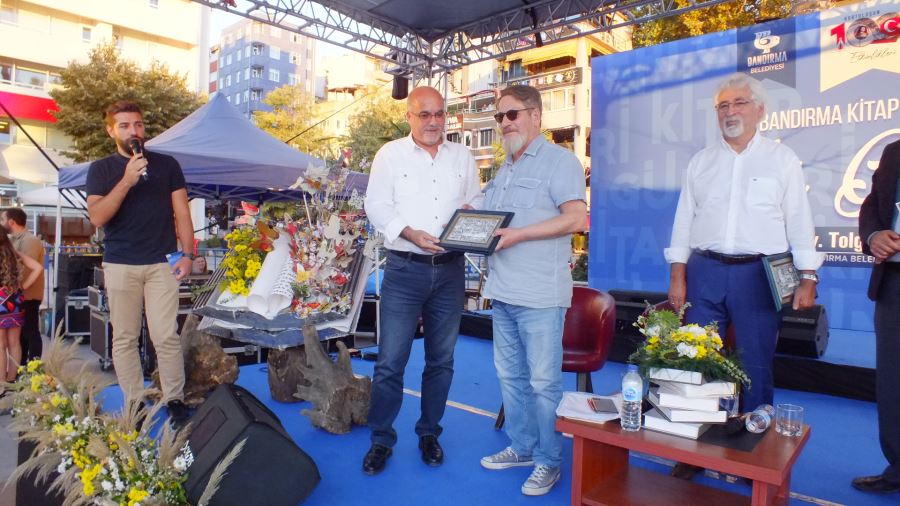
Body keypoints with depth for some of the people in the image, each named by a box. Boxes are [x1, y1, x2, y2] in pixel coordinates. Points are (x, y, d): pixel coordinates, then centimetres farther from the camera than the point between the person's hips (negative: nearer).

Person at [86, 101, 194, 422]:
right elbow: (97, 217, -3)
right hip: (120, 265, 1)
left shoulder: (166, 164, 10)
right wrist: (126, 181, -14)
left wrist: (187, 254, -2)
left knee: (166, 336, -5)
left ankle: (174, 400, 6)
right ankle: (134, 404, 13)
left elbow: (181, 213, 8)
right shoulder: (101, 169, 9)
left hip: (162, 263, -1)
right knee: (124, 338, 3)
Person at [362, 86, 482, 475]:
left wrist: (472, 212, -7)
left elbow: (478, 202, 16)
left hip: (450, 270, 3)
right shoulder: (391, 154, 3)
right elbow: (377, 205, -3)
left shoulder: (462, 157, 12)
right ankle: (381, 439, 18)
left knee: (441, 360, 12)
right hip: (405, 269, -3)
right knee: (390, 361, -1)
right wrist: (410, 234, -18)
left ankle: (429, 432, 30)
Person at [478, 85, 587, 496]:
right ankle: (522, 447, 31)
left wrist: (517, 234, -20)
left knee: (543, 381, 2)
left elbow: (575, 217, -17)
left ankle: (549, 460, 19)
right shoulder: (504, 168, 19)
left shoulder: (558, 160, -6)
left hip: (539, 295, -8)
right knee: (510, 375, 15)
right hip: (503, 291, 8)